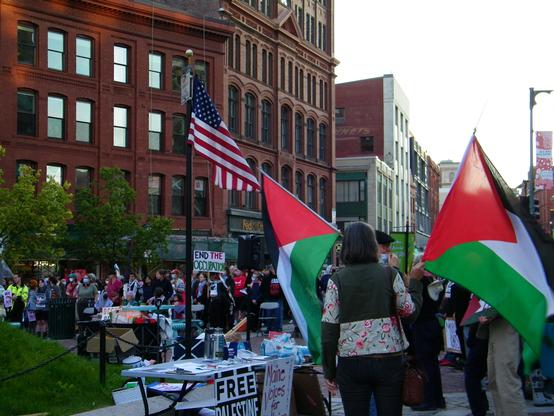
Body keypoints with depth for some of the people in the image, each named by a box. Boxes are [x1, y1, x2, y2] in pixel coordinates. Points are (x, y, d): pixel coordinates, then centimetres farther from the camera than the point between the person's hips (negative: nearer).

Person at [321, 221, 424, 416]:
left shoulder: (337, 280, -2)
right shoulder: (390, 274, -1)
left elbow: (329, 327, -4)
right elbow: (409, 310, 6)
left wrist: (329, 371, 3)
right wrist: (414, 280, 21)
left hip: (351, 363, 0)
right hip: (389, 361, 0)